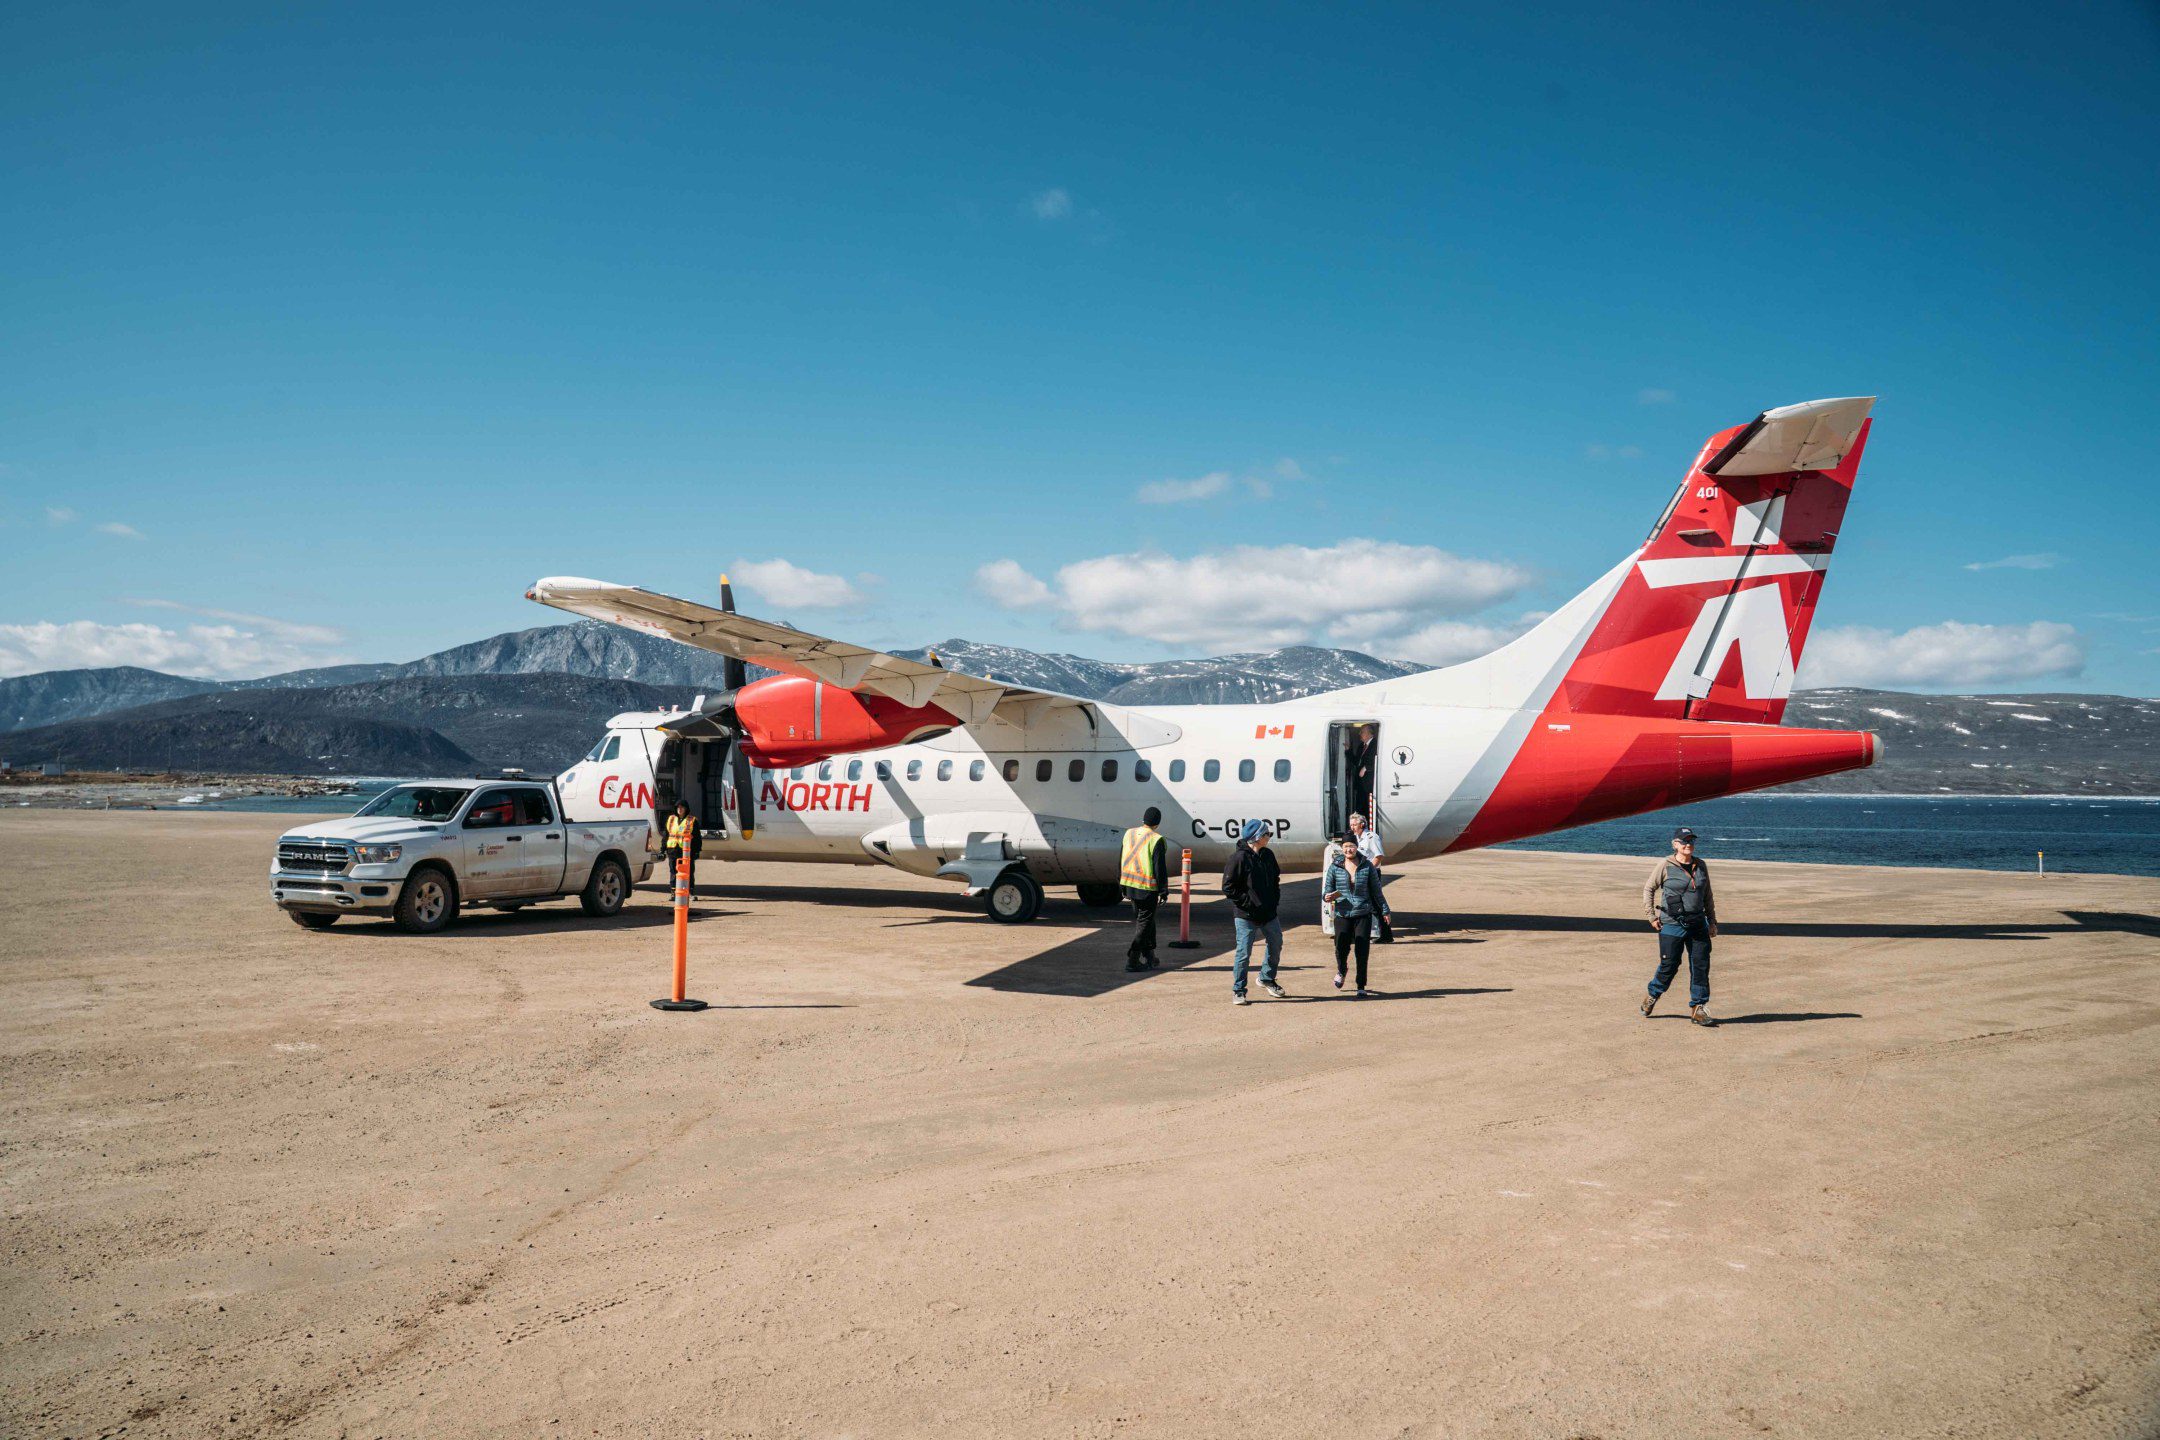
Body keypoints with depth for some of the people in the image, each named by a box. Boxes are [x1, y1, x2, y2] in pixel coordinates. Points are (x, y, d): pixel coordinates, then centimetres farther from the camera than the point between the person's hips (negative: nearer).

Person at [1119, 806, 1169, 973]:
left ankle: (1148, 956, 24)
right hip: (1148, 889, -7)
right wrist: (1163, 890, -7)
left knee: (1141, 920, 18)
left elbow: (1121, 861, 12)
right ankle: (1132, 959, -3)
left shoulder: (1129, 834, 6)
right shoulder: (1156, 840, -14)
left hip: (1130, 884, 7)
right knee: (1144, 923, 1)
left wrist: (1122, 884, 21)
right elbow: (1160, 868, -14)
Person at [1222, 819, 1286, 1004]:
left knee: (1276, 945, 16)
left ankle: (1267, 979, 38)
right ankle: (1238, 991, 10)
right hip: (1246, 915, -7)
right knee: (1244, 953, -3)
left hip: (1269, 913, 7)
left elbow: (1276, 879, 20)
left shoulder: (1268, 855, 7)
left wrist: (1275, 900, 8)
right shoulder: (1239, 857, -15)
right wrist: (1247, 902, -16)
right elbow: (1228, 887, -14)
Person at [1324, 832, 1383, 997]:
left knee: (1362, 952, -3)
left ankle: (1361, 987, 10)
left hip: (1363, 915, 0)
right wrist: (1328, 897, -15)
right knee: (1341, 948, -3)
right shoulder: (1335, 867, 1)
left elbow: (1376, 890, 8)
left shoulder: (1367, 866, 1)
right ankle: (1341, 971, 32)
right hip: (1342, 915, 0)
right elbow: (1327, 889, 7)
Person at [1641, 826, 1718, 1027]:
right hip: (1672, 925, -4)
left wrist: (1712, 920, 12)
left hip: (1698, 924, 4)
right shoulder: (1665, 865, -6)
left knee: (1701, 966, 0)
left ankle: (1697, 1009, 9)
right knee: (1669, 965, 0)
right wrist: (1652, 916, -3)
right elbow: (1648, 888, 1)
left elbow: (1708, 895, 15)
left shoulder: (1701, 865, 8)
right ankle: (1652, 996, 25)